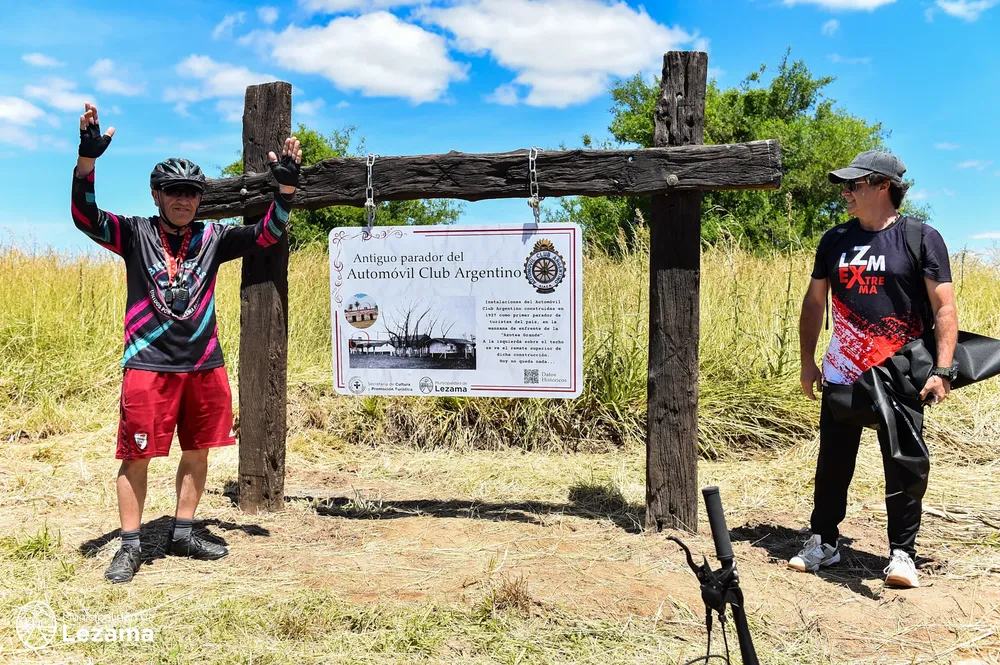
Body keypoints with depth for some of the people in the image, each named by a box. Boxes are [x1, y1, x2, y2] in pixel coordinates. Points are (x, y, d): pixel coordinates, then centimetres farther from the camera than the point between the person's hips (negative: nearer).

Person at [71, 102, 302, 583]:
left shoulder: (213, 238, 7)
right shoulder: (135, 233, 2)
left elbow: (268, 233, 3)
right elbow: (86, 218, -12)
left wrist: (286, 188, -11)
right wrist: (87, 157, -24)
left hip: (204, 363, 4)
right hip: (148, 363, -3)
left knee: (198, 450, 11)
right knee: (137, 454, 1)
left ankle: (182, 534, 27)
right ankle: (130, 547, 16)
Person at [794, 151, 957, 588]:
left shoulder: (922, 238, -5)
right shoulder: (835, 240, 7)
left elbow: (944, 308, -8)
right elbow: (814, 302, 12)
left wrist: (942, 370, -17)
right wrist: (807, 361, 8)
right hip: (842, 373, 4)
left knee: (903, 466, 4)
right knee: (833, 461, 10)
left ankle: (902, 554, 18)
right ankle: (824, 542, 23)